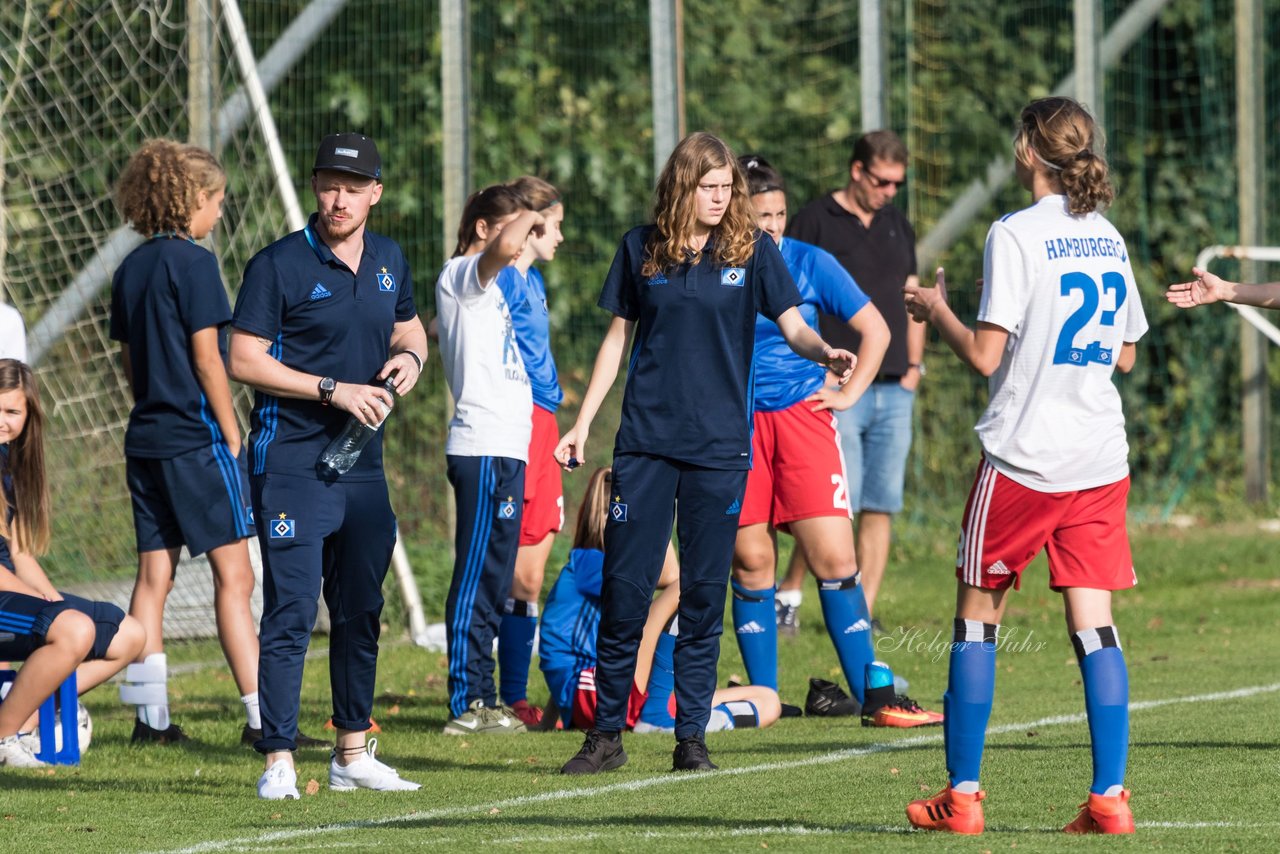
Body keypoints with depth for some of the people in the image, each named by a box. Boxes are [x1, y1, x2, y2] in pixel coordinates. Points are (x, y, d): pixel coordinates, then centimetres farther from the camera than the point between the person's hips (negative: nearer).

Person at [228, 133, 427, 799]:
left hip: (362, 463, 7)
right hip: (292, 462, -7)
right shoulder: (280, 264, -9)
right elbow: (244, 360, -12)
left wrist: (410, 355, 2)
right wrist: (333, 389, -18)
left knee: (361, 611, 13)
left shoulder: (388, 261, 11)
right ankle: (278, 762, -9)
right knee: (292, 612, -10)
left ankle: (353, 755, 24)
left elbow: (408, 325, 27)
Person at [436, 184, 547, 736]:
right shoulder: (459, 275, -7)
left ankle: (481, 699, 16)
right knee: (478, 578, -10)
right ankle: (466, 705, -10)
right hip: (483, 447, -10)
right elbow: (505, 247, -27)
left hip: (504, 449, 10)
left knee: (493, 581, 12)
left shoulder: (481, 287, 22)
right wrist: (527, 219, -12)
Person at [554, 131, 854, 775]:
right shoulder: (641, 250, 6)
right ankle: (606, 733, 8)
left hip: (720, 445, -1)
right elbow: (616, 339, 13)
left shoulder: (752, 251, 3)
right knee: (625, 583, -2)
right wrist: (582, 425, 10)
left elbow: (793, 327, -3)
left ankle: (691, 737, 7)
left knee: (704, 591, 0)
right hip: (646, 438, 1)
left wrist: (826, 354, -26)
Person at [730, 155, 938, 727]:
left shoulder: (810, 264, 2)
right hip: (734, 424, 0)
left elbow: (875, 330, 11)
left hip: (802, 416, 0)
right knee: (750, 562, 1)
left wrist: (848, 394, 3)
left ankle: (871, 696, -4)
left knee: (835, 558, -7)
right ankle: (762, 695, 10)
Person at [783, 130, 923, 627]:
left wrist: (913, 367, 12)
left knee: (881, 507, 1)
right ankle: (788, 595, 3)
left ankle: (863, 611, 5)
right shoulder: (814, 223, -2)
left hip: (894, 391, 6)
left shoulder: (898, 227, 17)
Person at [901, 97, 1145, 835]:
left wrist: (938, 310, 5)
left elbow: (986, 355, -13)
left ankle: (962, 795, 7)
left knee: (978, 614, 7)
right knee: (1094, 622, 3)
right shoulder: (1109, 239, 9)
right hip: (1100, 459, 5)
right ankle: (1110, 797, -5)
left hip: (1022, 457, -5)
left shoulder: (1015, 235, -10)